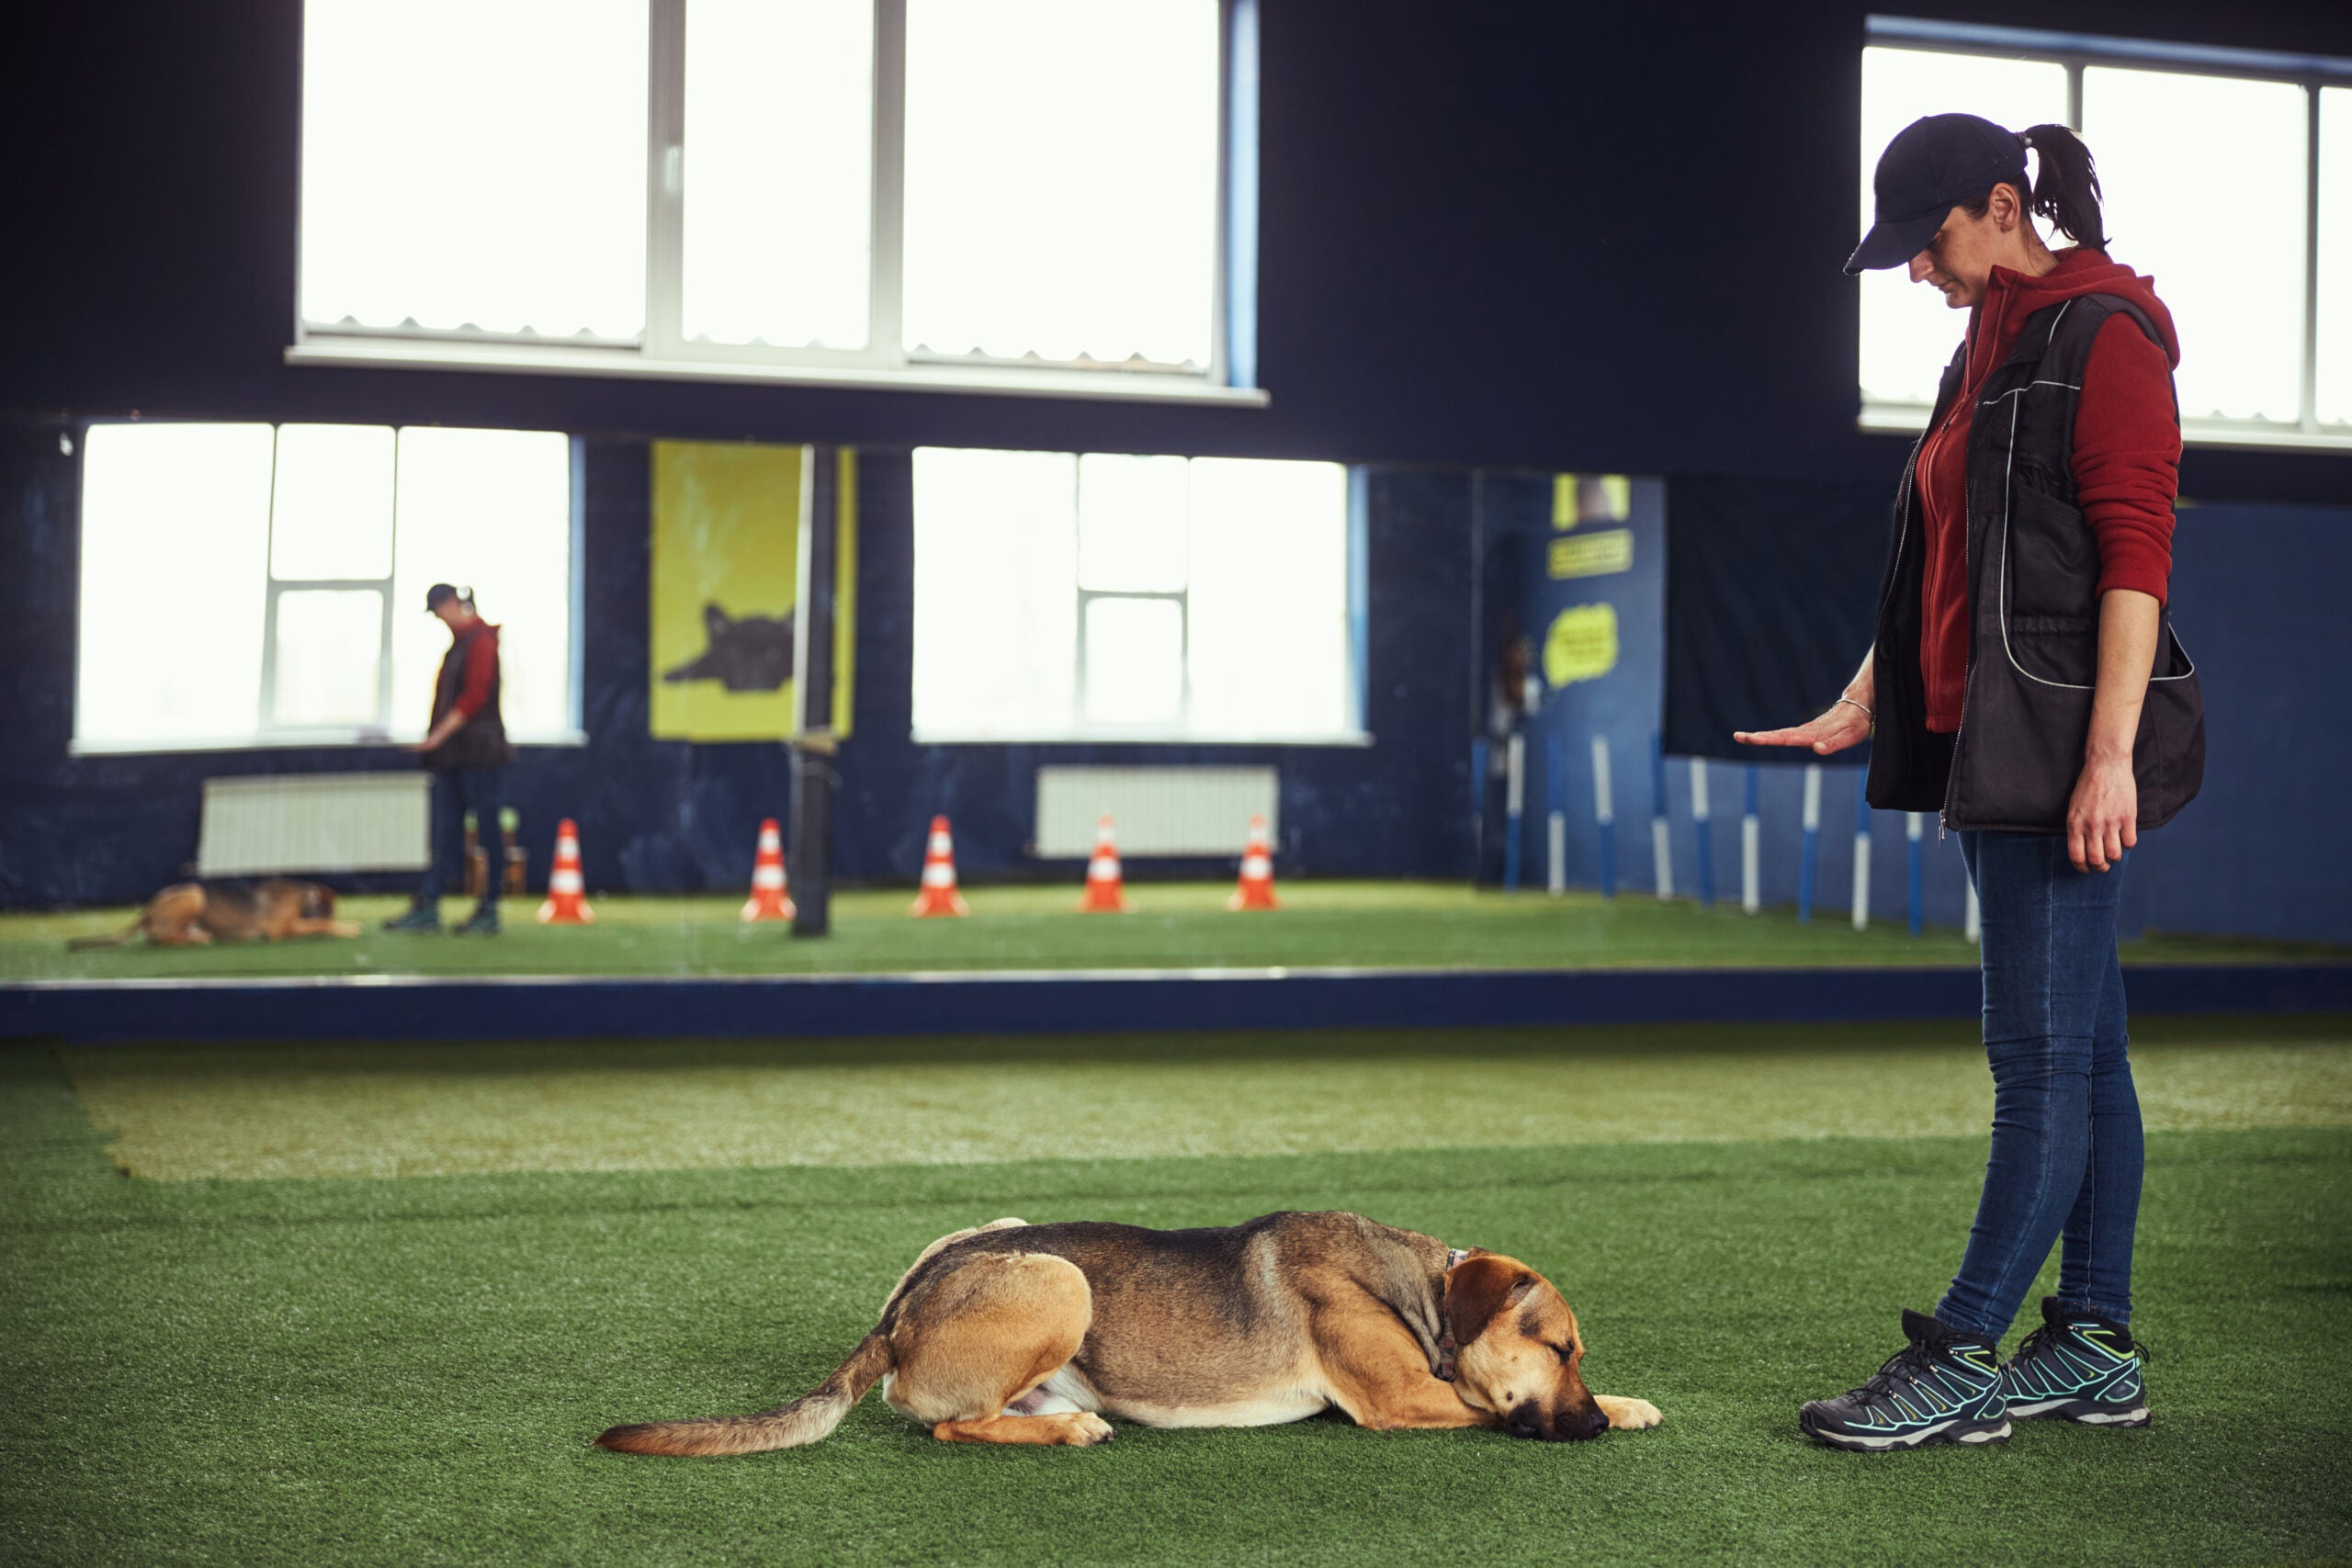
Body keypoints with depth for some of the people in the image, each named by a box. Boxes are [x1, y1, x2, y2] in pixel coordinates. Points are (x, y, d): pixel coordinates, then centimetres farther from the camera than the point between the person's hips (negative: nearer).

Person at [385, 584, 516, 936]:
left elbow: (474, 696, -17)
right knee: (445, 830, 7)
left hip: (477, 749, -9)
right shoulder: (458, 640, 18)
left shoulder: (481, 639, -9)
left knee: (487, 826, -4)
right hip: (452, 751, 9)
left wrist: (440, 734, -18)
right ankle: (427, 909, 7)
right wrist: (436, 738, 12)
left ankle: (489, 912, -1)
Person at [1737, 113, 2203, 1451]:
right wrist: (1863, 706, 21)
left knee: (2042, 1053, -6)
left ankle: (1964, 1362, -4)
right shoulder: (1989, 350, 20)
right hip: (1990, 742, 10)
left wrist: (2110, 755, -22)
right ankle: (2097, 1350, 16)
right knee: (2081, 1048, 11)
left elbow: (2136, 557, -16)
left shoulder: (2105, 336, -9)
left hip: (2066, 742, -10)